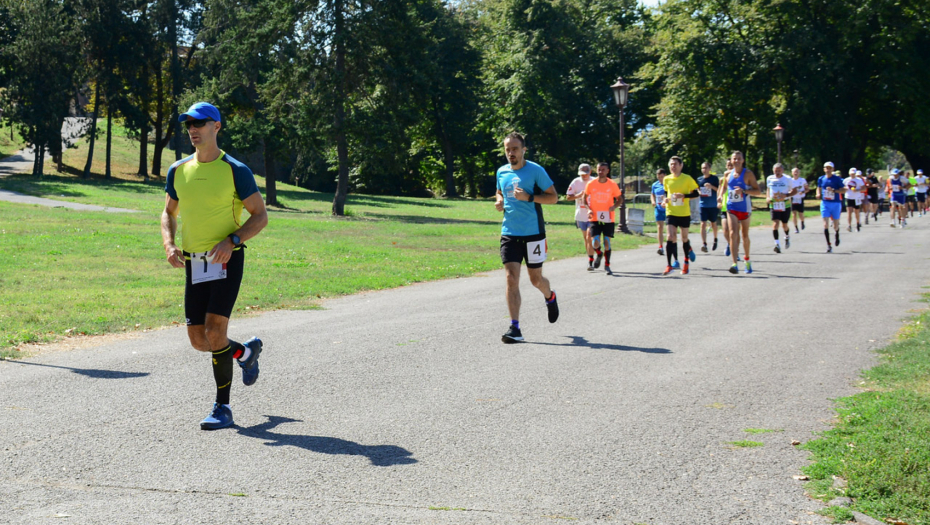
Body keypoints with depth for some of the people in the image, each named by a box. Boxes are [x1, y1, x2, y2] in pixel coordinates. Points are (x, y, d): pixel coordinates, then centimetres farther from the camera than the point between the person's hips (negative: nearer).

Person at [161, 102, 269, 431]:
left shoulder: (235, 171, -5)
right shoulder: (178, 171, 8)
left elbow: (260, 216, -2)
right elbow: (169, 213, 21)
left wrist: (232, 240, -18)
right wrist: (169, 244, 1)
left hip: (226, 261, -5)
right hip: (193, 264, 5)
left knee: (214, 330, -17)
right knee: (198, 340, 5)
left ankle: (223, 408, -5)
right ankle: (246, 352, 36)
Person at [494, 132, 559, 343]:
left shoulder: (535, 170, -7)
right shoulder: (502, 172, 7)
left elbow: (553, 197, -5)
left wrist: (529, 197, -19)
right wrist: (499, 202, 2)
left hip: (533, 233, -3)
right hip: (509, 233, 3)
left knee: (535, 279, 8)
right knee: (511, 278, -8)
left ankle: (550, 297, 45)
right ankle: (514, 328, -8)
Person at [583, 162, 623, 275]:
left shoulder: (612, 185, -2)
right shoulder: (591, 184, -2)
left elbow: (619, 198, 9)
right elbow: (585, 198, 11)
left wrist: (614, 206, -12)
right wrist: (588, 209, -5)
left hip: (608, 219, 0)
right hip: (595, 218, 0)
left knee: (607, 241, 0)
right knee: (595, 243, -11)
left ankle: (607, 265, 15)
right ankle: (599, 254, 24)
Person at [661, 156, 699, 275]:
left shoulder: (687, 179, -5)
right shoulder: (666, 179, 5)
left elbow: (696, 193, -4)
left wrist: (684, 195, -20)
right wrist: (666, 199, -1)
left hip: (684, 213, -1)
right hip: (671, 212, 2)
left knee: (684, 237, 11)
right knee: (671, 237, -13)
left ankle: (686, 263, 32)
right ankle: (669, 265, -14)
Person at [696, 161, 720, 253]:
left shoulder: (714, 178, -3)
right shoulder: (699, 179, 6)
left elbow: (719, 189, -7)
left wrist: (711, 186, -23)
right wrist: (698, 191, -4)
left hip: (713, 205, -2)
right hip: (703, 205, 2)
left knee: (713, 224, 13)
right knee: (703, 224, -11)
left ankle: (715, 239, 39)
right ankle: (704, 244, -17)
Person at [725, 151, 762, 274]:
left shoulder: (748, 174, -6)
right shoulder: (728, 174, 5)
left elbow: (758, 191, -10)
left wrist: (744, 191, -23)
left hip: (744, 208, -2)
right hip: (731, 208, 2)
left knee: (745, 235, 14)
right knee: (733, 234, -15)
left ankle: (747, 260, 36)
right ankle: (735, 264, -23)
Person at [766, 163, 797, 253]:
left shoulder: (787, 179, -2)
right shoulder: (769, 179, 5)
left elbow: (795, 190, 1)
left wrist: (786, 195, -15)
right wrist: (767, 197, 6)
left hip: (785, 205, -1)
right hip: (774, 205, 1)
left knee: (784, 224, 10)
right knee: (775, 223, -17)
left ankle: (787, 237, 44)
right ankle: (777, 244, -21)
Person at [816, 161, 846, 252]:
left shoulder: (837, 179, -6)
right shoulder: (821, 179, 4)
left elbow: (844, 190, -8)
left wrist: (833, 190, -22)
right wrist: (818, 194, 0)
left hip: (836, 203, -2)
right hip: (825, 203, 2)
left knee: (835, 226, 9)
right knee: (826, 224, -11)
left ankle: (837, 235, 46)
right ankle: (829, 245, -10)